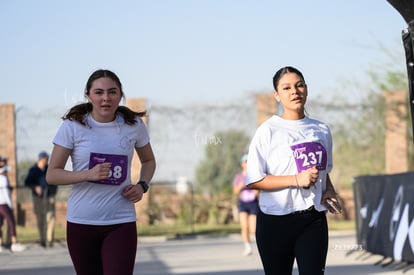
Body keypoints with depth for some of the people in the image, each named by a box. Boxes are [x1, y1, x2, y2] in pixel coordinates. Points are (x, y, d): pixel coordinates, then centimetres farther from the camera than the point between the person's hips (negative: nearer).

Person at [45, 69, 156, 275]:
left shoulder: (133, 125, 2)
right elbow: (52, 175, -5)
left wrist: (142, 186, 0)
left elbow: (148, 160, 21)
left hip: (121, 222, 0)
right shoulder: (73, 126, -5)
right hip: (81, 221, 0)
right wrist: (88, 175, -21)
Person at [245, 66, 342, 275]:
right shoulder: (268, 131, -5)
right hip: (275, 221, -3)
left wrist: (329, 191, 4)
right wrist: (296, 180, -20)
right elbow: (253, 180, -11)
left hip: (314, 220, 3)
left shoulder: (322, 130, 10)